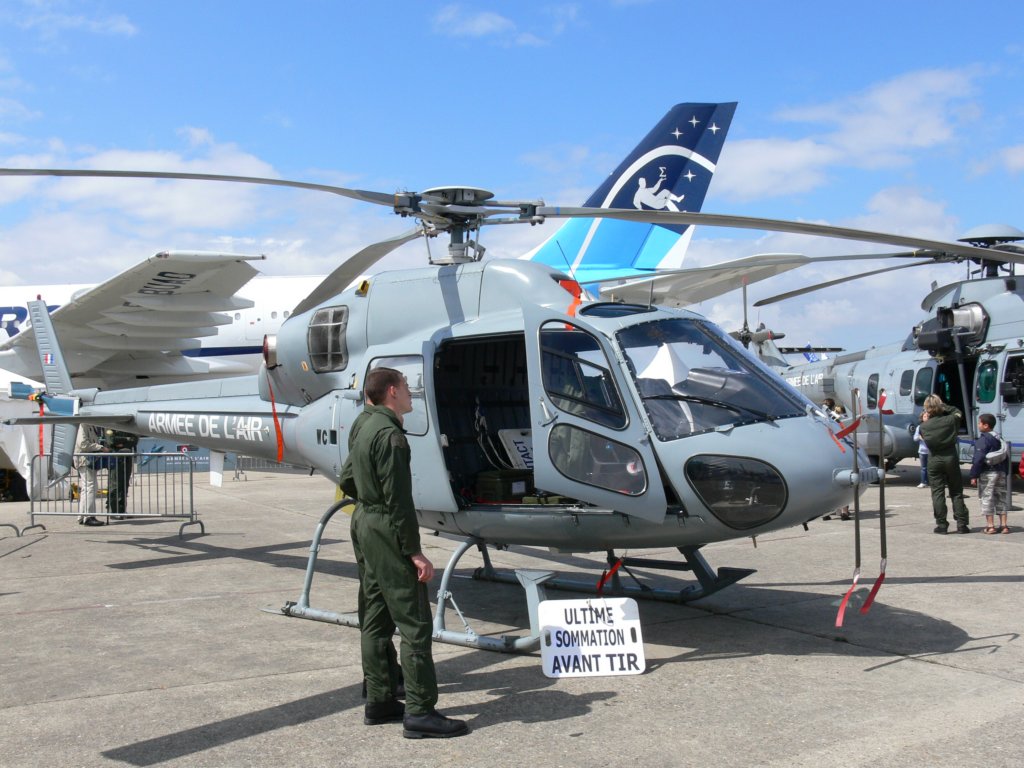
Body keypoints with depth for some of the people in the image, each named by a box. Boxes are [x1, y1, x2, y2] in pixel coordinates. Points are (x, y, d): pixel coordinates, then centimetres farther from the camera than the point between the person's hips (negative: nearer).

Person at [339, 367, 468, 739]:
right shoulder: (390, 434, -18)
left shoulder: (364, 427, 12)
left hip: (364, 524, 11)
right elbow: (398, 500, -21)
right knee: (415, 622, -8)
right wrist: (414, 551, -20)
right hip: (386, 531, -11)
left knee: (375, 620, 15)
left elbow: (347, 480, 21)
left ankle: (378, 702, 22)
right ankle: (420, 711, -7)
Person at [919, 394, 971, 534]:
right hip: (951, 458, 1)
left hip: (934, 461, 0)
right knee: (956, 492, 8)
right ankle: (961, 524, 9)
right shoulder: (950, 420, -7)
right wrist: (944, 407, 11)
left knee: (937, 493, 4)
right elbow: (957, 412, 13)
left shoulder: (924, 426, -8)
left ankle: (941, 524, 2)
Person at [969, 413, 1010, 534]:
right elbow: (1006, 457, 18)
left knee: (987, 499, -1)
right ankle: (1003, 525, 13)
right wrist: (1005, 473, 23)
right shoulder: (999, 439, 13)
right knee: (1001, 499, 12)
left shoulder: (983, 440, -13)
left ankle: (990, 526, -1)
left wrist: (974, 475, -16)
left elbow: (979, 458, -19)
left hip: (987, 474, -8)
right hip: (1001, 473, 8)